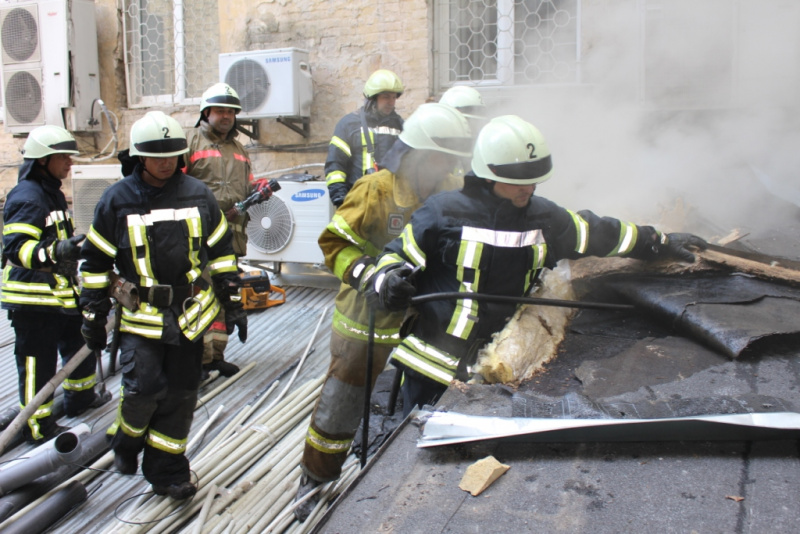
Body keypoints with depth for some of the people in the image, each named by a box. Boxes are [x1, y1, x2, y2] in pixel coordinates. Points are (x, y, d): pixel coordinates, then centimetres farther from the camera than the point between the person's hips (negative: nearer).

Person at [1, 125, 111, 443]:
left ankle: (80, 397, 41)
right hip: (33, 300, -10)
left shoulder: (53, 193, 15)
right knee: (38, 362, -1)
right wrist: (54, 251, -39)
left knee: (80, 343, 22)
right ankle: (38, 426, 10)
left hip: (61, 293, 10)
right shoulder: (26, 197, -18)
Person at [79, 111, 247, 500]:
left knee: (180, 395, 7)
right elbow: (95, 262, 3)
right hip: (141, 315, -2)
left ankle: (166, 471, 23)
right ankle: (126, 440, 21)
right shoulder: (117, 199, -3)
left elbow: (222, 252, 11)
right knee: (144, 387, -13)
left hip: (190, 314, 3)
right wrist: (93, 318, 2)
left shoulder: (197, 194, 4)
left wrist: (233, 303, 8)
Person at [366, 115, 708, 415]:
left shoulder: (544, 218, 3)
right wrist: (388, 281, -27)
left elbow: (598, 233, 17)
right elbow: (399, 255, -5)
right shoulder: (445, 214, -12)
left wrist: (662, 243, 22)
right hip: (432, 366, -4)